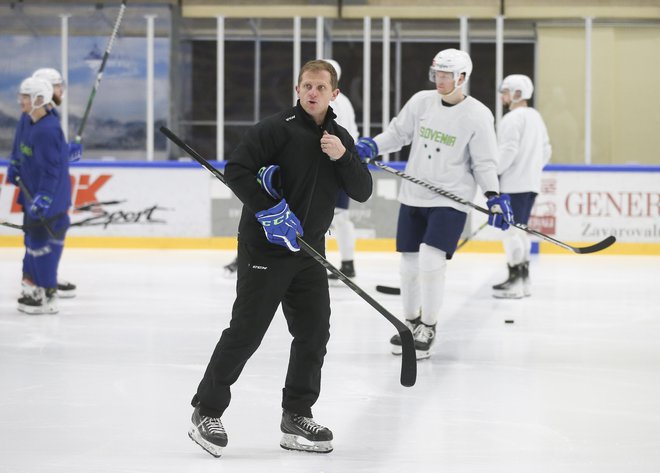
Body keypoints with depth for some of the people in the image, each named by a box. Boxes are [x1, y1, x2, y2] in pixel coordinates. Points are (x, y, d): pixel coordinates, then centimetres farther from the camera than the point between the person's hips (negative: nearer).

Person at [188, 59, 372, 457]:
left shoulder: (340, 138, 10)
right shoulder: (277, 129, -11)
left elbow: (363, 191, 4)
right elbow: (236, 170, -16)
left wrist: (342, 157, -12)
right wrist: (268, 208, -24)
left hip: (309, 251, 7)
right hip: (264, 249, -6)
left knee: (314, 331, 6)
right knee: (247, 331, -6)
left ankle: (297, 417, 18)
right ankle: (207, 412, 5)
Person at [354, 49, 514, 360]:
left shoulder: (478, 115, -9)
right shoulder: (421, 102, 1)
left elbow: (484, 163, -4)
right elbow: (397, 133, 11)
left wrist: (495, 198, -14)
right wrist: (369, 147, -5)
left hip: (451, 200, -4)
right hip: (413, 197, 4)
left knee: (431, 260, -16)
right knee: (409, 264, 8)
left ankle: (427, 329, 1)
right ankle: (411, 322, 30)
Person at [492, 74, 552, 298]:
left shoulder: (512, 119, -13)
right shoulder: (536, 117, 16)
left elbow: (507, 152, -21)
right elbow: (546, 151, 20)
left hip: (514, 185, -10)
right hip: (531, 183, 10)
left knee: (510, 229, -7)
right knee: (520, 228, 15)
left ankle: (515, 282, -9)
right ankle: (523, 279, 16)